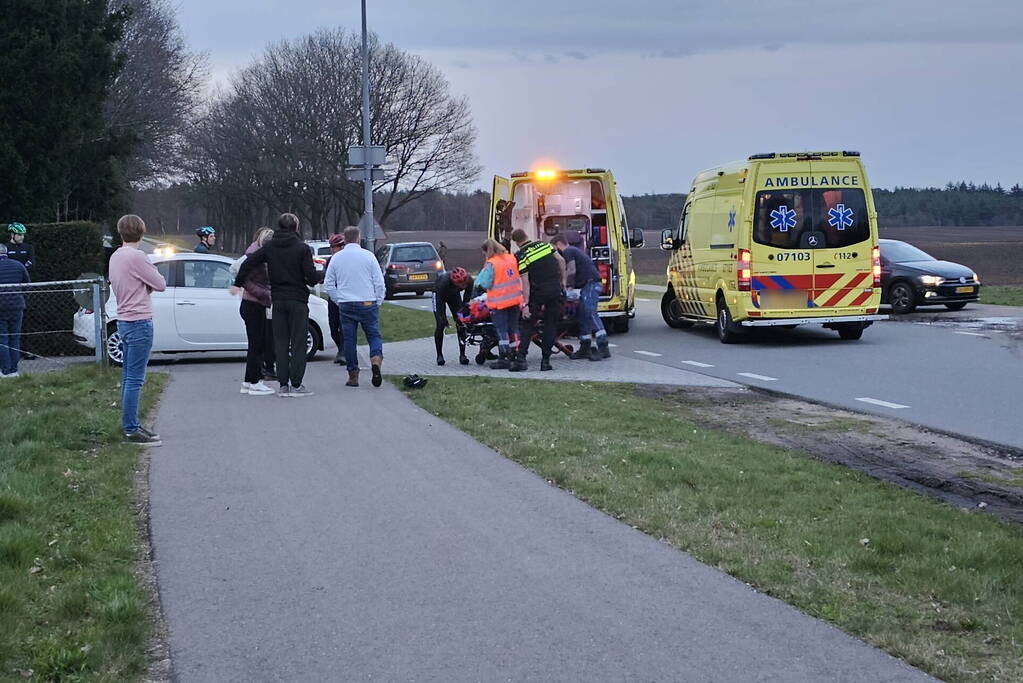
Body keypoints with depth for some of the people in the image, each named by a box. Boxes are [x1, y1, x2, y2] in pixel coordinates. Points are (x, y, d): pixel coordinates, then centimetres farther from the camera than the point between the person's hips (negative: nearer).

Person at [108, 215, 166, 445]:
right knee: (135, 379, -7)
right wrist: (153, 273, 8)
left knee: (129, 378, 13)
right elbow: (160, 285, -10)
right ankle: (132, 430, -6)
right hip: (139, 322, -9)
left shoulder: (115, 257, 12)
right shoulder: (136, 256, -15)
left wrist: (144, 284, 1)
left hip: (124, 321, 9)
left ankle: (130, 426, 19)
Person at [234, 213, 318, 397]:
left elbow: (248, 263, 1)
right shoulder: (303, 248, -7)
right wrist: (312, 282, 10)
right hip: (298, 300, -3)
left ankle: (283, 385, 6)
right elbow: (312, 276, -14)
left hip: (278, 301, 4)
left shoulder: (269, 247, 4)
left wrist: (238, 284, 14)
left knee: (280, 343, 8)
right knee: (298, 343, 1)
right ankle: (296, 385, -1)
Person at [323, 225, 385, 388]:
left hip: (346, 305, 1)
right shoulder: (368, 256, -3)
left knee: (349, 339, 7)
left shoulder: (336, 258, 4)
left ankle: (353, 375, 8)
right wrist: (378, 301, 8)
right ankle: (376, 360, -21)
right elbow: (379, 282, -2)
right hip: (368, 304, -1)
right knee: (374, 335, 7)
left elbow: (328, 284, 7)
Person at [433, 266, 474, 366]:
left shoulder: (469, 280, -32)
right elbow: (440, 302, -33)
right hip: (440, 294, -4)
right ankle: (439, 355, -3)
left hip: (454, 294, 4)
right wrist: (443, 318, -32)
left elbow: (468, 294, -10)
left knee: (461, 323, -6)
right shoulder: (444, 282, -43)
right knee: (440, 324, -12)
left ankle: (462, 355, -1)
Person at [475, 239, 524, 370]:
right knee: (514, 327, 13)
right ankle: (517, 356, 16)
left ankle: (503, 358, 3)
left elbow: (484, 284, -14)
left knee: (501, 330, 0)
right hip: (515, 299, 6)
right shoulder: (512, 258, 5)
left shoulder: (491, 264, -16)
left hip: (499, 302, -6)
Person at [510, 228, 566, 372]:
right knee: (551, 325, 8)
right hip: (556, 289, 4)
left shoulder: (521, 256, -8)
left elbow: (525, 282, -12)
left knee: (528, 323, 8)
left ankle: (521, 357, -1)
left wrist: (525, 304, -11)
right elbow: (561, 260, 8)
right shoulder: (544, 244, 6)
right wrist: (563, 281, 18)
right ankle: (545, 360, 6)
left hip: (539, 292, -4)